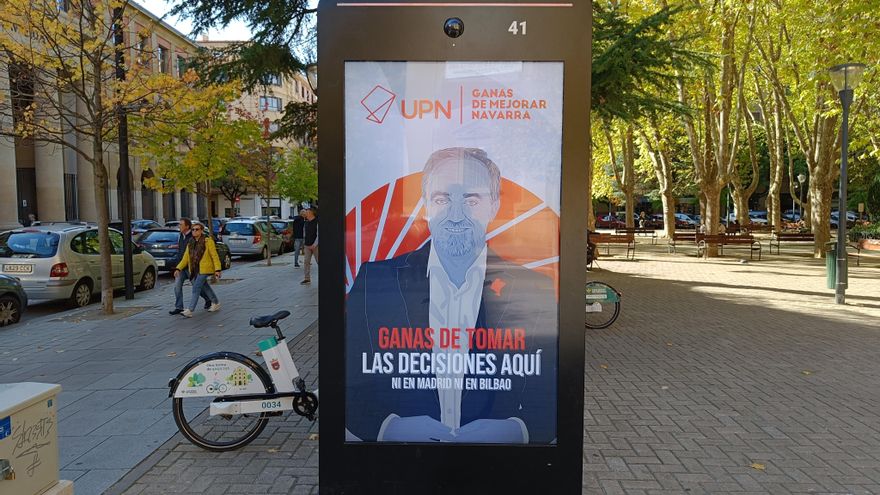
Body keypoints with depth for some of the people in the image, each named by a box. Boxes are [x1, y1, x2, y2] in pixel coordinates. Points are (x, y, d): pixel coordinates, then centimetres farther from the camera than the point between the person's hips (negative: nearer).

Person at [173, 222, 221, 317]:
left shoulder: (208, 241, -9)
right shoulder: (190, 243, 10)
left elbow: (214, 256, -10)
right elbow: (186, 258, 8)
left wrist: (217, 269, -15)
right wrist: (178, 269, -3)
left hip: (204, 269, -7)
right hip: (194, 269, 7)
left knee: (196, 288, -13)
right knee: (205, 287, 18)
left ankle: (190, 310, -12)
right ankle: (216, 303, 36)